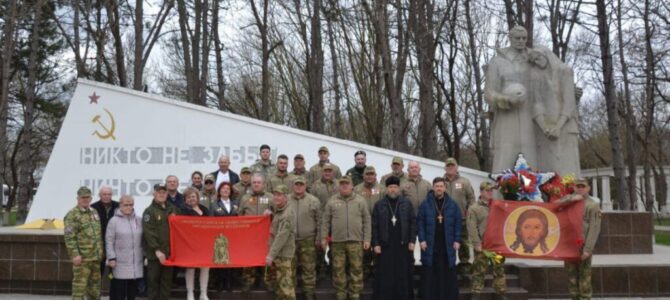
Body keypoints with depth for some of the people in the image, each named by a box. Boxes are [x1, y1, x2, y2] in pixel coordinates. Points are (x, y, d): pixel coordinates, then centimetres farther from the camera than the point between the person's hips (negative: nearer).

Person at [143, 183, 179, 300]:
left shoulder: (173, 209, 14)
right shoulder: (149, 211, -3)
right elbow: (149, 233, -12)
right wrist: (157, 250, -20)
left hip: (169, 252, 5)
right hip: (155, 253, -5)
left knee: (167, 281, 10)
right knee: (153, 280, 0)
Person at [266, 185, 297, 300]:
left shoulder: (288, 214, -15)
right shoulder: (277, 212, 14)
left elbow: (281, 237, -22)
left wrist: (271, 255, -25)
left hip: (284, 254, -9)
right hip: (277, 253, 9)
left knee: (285, 284, -9)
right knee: (279, 282, 16)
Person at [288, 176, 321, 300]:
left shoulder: (314, 201, 0)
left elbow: (319, 221, 2)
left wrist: (318, 238, -1)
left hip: (308, 240, -1)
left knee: (309, 268, 4)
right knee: (290, 267, 10)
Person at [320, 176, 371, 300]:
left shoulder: (360, 201, 6)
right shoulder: (332, 201, 6)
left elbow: (366, 221, 5)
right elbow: (326, 221, 7)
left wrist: (367, 239, 0)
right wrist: (323, 238, 2)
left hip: (355, 240, 0)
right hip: (337, 241, 0)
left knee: (356, 269, 2)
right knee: (338, 269, 5)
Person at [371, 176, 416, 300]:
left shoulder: (406, 203, 5)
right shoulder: (379, 205, 4)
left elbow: (413, 222, 4)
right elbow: (374, 226, 2)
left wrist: (412, 241, -2)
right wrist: (375, 244, -4)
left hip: (403, 245, 1)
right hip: (385, 246, 0)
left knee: (403, 275, 5)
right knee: (385, 276, 1)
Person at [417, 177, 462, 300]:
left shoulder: (452, 204, 5)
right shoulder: (425, 204, 0)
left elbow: (458, 223, 6)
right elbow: (420, 222, -1)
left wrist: (457, 240, -1)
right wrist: (422, 240, -8)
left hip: (448, 245, 2)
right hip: (430, 245, -1)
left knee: (448, 274, 6)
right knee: (430, 274, 3)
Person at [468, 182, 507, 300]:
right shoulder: (474, 209, -2)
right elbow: (472, 228, -9)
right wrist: (477, 244, -15)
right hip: (482, 246, -4)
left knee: (499, 269, 9)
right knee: (479, 270, 0)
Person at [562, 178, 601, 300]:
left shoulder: (593, 205, -1)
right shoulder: (569, 200, 15)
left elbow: (594, 229, -9)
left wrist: (588, 249, -18)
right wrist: (570, 199, -10)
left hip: (583, 246, -5)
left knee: (584, 277, -4)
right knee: (572, 276, 9)